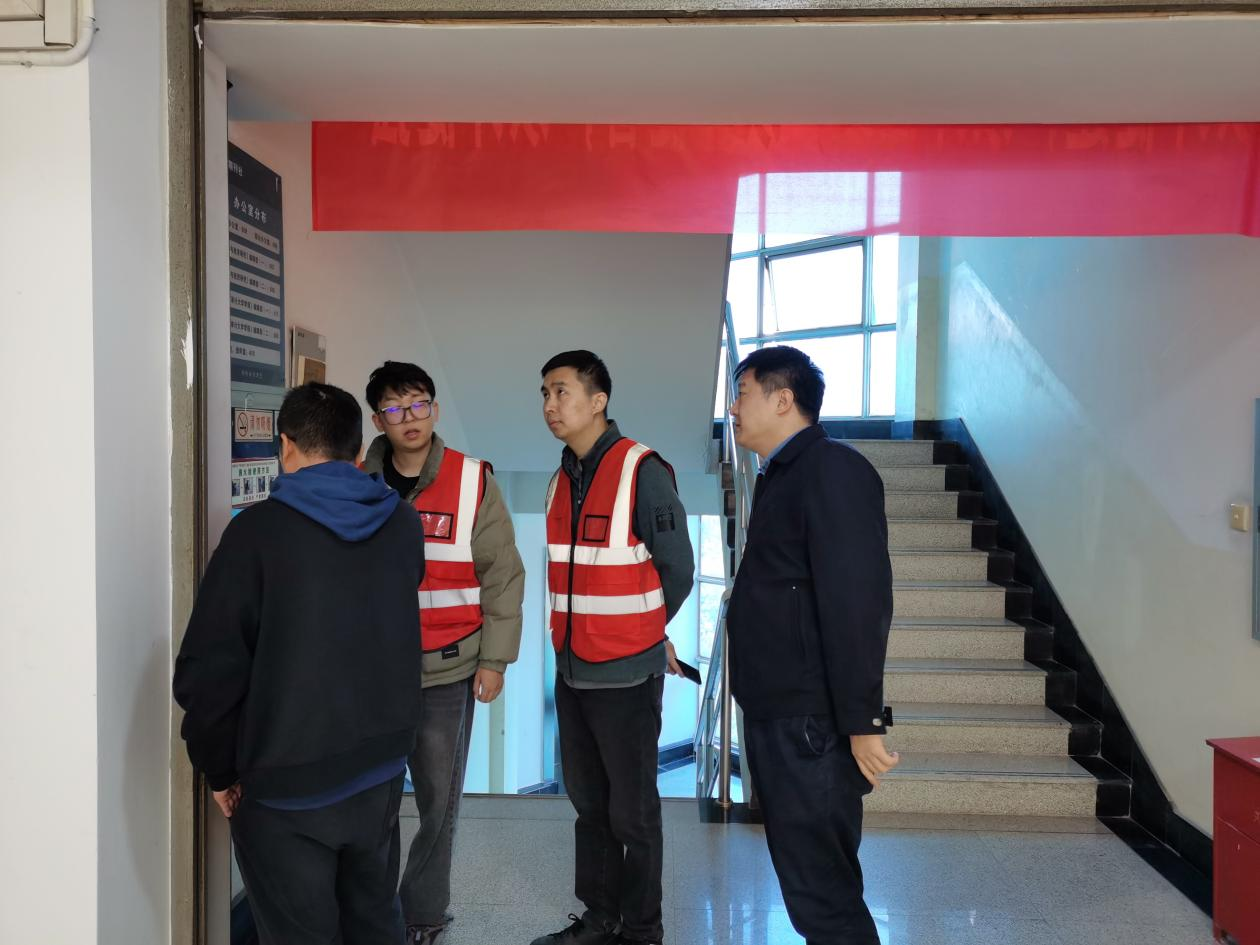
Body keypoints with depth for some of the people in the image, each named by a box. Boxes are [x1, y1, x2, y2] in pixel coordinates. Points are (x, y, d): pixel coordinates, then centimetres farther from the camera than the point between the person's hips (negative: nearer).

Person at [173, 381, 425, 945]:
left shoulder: (258, 529, -14)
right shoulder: (403, 524, 1)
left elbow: (208, 669, -14)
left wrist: (221, 769, -2)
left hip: (285, 785, -4)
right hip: (381, 768, 5)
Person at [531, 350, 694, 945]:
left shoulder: (643, 471, -13)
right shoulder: (563, 479, 9)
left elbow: (677, 570, -8)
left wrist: (640, 632, 4)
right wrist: (590, 633, 11)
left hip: (626, 673, -7)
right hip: (572, 669, 7)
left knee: (632, 812, 5)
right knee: (588, 803, 17)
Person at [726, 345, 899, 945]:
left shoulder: (833, 472, -14)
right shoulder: (782, 476, 16)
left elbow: (858, 603, -21)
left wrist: (861, 721, -22)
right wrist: (760, 704, 16)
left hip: (810, 723, -10)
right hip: (776, 716, 10)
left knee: (820, 890, -1)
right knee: (809, 878, 18)